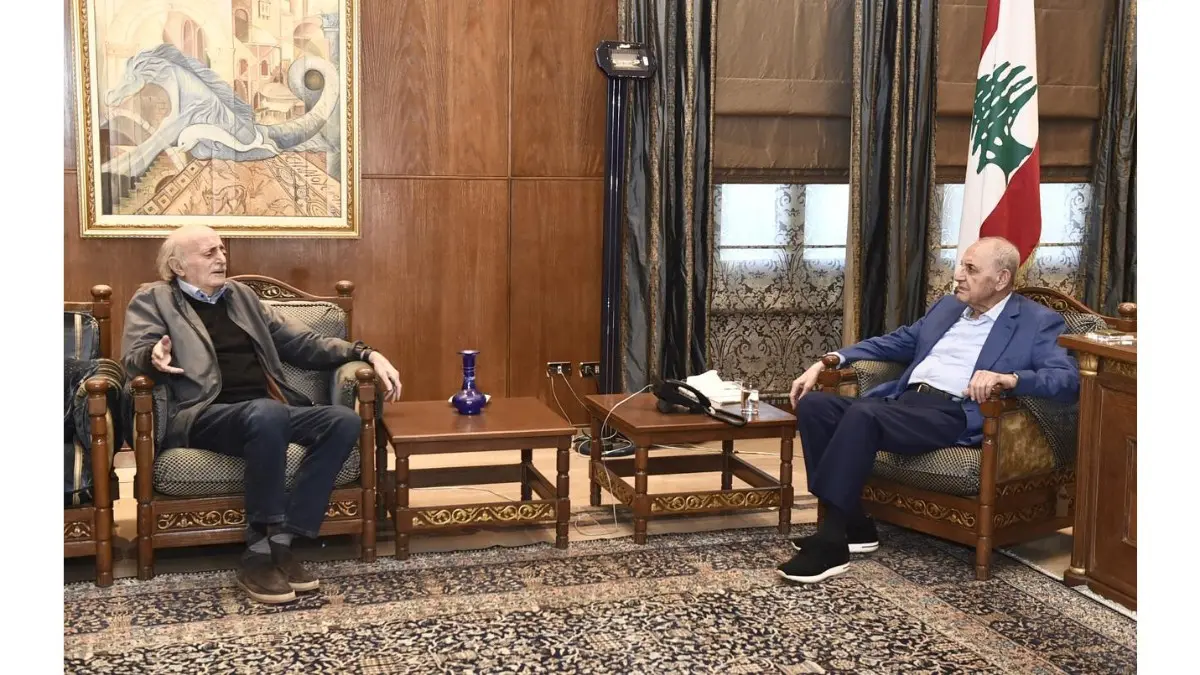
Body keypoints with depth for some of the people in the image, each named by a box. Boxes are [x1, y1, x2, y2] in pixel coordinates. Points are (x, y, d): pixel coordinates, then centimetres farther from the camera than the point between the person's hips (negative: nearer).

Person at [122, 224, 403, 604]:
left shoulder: (241, 296, 25)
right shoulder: (153, 299, 11)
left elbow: (302, 343, 23)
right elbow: (134, 356, -2)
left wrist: (368, 355, 10)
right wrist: (154, 356, -28)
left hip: (269, 411, 6)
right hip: (205, 416, -6)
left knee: (344, 420, -23)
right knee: (266, 414, -39)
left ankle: (279, 543, -23)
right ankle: (259, 555, -27)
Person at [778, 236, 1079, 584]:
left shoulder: (1038, 322, 5)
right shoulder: (948, 306, 25)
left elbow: (1068, 379, -9)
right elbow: (893, 343, 28)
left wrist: (1008, 378, -27)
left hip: (954, 415, -7)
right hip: (902, 400, 8)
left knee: (862, 413, -33)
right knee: (813, 405, -15)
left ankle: (830, 544, -26)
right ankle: (851, 525, -8)